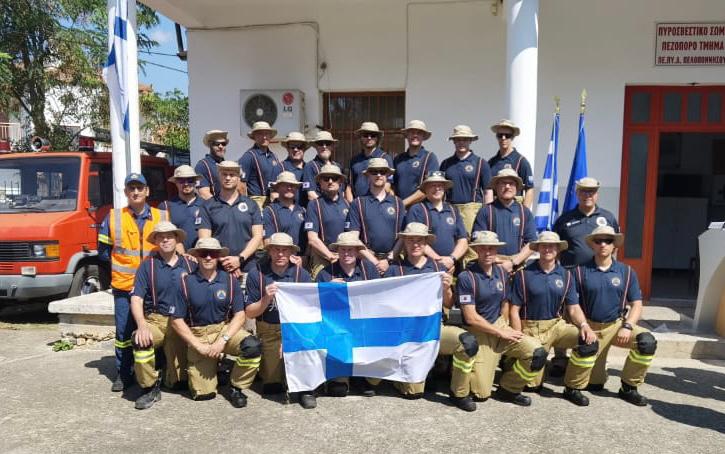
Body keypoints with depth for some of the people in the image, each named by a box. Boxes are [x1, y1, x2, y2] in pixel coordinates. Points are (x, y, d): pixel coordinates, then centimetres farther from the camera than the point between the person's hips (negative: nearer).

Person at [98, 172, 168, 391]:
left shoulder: (163, 217, 4)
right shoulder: (113, 217, 4)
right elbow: (103, 250, 8)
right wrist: (121, 263, 1)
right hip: (124, 285, 0)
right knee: (124, 331, 6)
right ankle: (124, 374, 20)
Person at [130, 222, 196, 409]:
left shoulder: (189, 264, 4)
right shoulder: (148, 265, -1)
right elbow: (136, 298, -8)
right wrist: (142, 325, -25)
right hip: (156, 320, -1)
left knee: (178, 383, -3)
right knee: (141, 341, -37)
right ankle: (150, 388, -14)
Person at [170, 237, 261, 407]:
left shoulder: (230, 280, -4)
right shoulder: (186, 282, -7)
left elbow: (239, 315, -4)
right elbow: (177, 320, -4)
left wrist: (223, 340, -18)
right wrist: (199, 346, -10)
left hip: (225, 329, 1)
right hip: (197, 335, 0)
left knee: (253, 346, -30)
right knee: (202, 393, -6)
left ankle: (237, 388, -3)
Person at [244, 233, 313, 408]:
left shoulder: (301, 274, -6)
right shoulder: (256, 275, -5)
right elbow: (249, 313, -3)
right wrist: (266, 299, -22)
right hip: (268, 332, 1)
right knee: (272, 387, 1)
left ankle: (306, 389, -12)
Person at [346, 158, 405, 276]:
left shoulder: (397, 202, 10)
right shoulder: (358, 203, 4)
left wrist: (389, 260, -4)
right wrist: (375, 262, -8)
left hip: (393, 260, 2)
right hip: (367, 260, -2)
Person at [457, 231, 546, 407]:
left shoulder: (502, 273, 3)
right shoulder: (466, 277, -16)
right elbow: (471, 318, -16)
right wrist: (501, 333, -13)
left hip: (500, 326, 5)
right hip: (478, 333, -5)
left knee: (537, 352, -18)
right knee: (481, 394, -8)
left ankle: (509, 389, 4)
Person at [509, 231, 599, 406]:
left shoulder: (566, 275, 5)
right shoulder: (524, 274, -6)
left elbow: (573, 308, 3)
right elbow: (514, 311, -6)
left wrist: (584, 325, -19)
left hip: (557, 325, 3)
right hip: (531, 329, -3)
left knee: (590, 341, -24)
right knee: (534, 385, -6)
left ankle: (571, 388, -2)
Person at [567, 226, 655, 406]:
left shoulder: (626, 272, 2)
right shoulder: (580, 270, -3)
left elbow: (636, 305, 1)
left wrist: (627, 326, -15)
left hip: (617, 325, 2)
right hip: (590, 327, -2)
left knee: (647, 342, -25)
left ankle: (629, 388, -4)